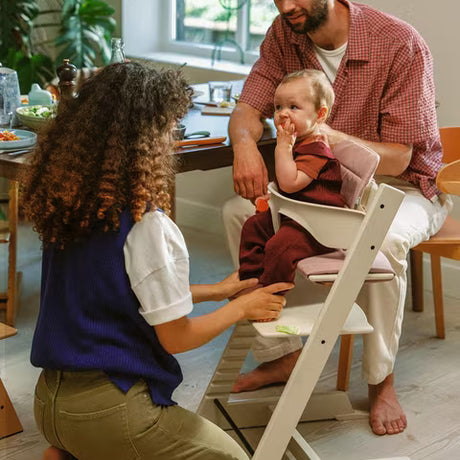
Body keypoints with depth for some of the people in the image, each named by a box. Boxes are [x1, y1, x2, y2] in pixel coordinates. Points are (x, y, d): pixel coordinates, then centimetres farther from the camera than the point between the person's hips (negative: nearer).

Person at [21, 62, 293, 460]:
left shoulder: (69, 206, 2)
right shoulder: (147, 225, -21)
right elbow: (176, 337, -12)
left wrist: (217, 290, 21)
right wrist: (241, 308, 5)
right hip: (107, 408, -8)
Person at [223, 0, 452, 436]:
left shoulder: (401, 44, -22)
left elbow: (398, 158, -22)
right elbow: (247, 109, -6)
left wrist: (331, 137, -40)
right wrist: (244, 142, -31)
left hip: (400, 185, -5)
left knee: (381, 239, -38)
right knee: (239, 210, -16)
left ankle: (381, 379, -15)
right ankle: (281, 353, -6)